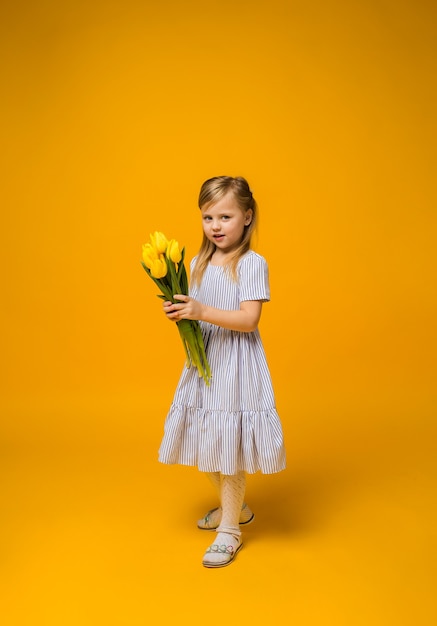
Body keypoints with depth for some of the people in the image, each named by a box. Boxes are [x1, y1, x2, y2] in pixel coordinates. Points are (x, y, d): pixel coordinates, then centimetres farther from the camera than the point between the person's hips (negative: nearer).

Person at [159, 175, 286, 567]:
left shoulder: (253, 263, -11)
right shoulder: (198, 264, 8)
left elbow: (249, 319, -19)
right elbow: (197, 314, 12)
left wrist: (203, 311, -28)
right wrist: (180, 314, -9)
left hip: (237, 364, -7)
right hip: (204, 360, 7)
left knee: (230, 447, 0)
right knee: (207, 444, 16)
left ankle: (229, 530, 20)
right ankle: (235, 507, 41)